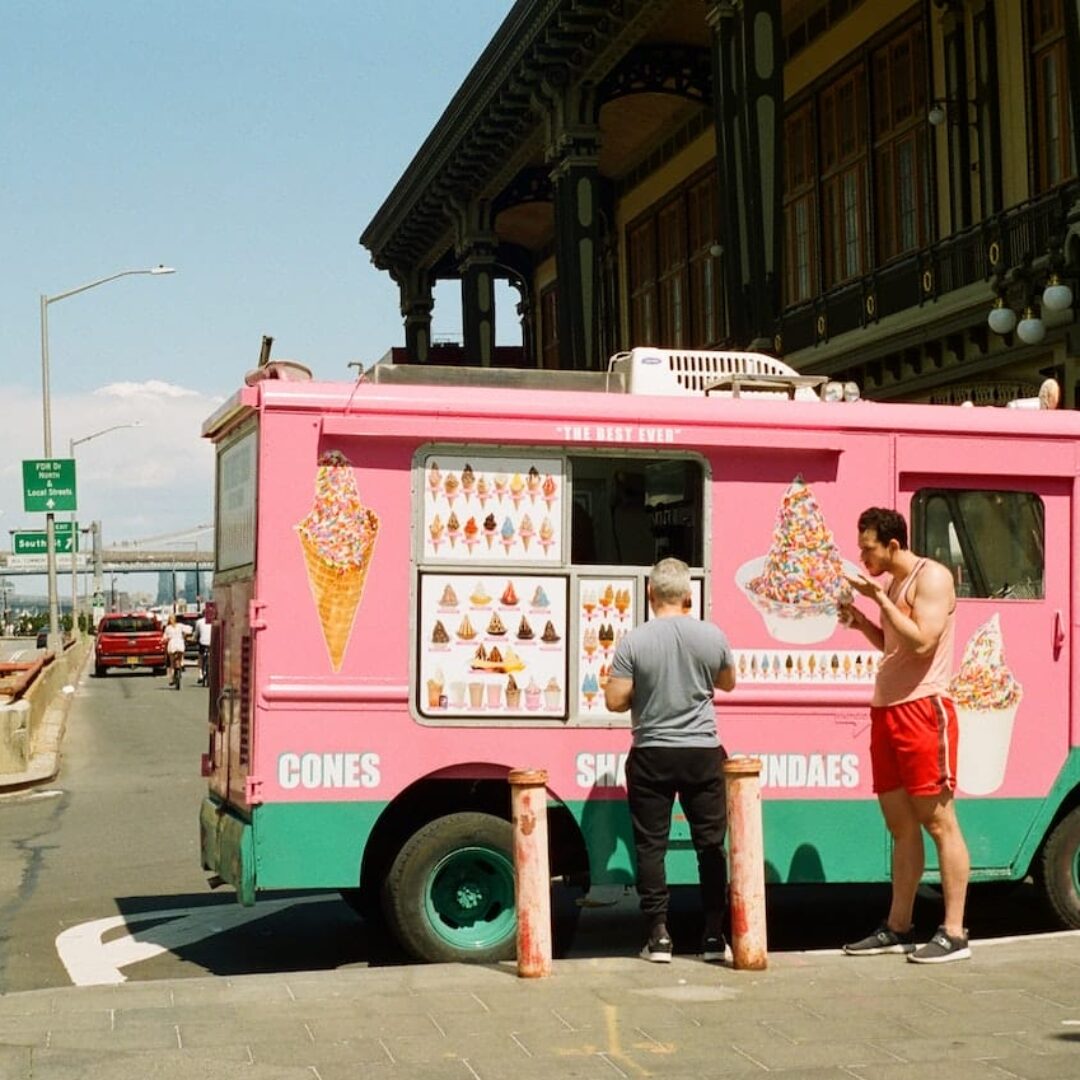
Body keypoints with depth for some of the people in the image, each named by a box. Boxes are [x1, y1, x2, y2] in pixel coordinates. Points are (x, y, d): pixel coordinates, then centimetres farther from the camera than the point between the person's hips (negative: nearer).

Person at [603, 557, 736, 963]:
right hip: (702, 752, 2)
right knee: (710, 844, 10)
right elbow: (728, 683, 14)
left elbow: (615, 701, -9)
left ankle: (658, 935, 5)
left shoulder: (634, 641, -11)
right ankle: (714, 935, 12)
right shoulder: (712, 636, -3)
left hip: (651, 755, -2)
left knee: (650, 845, 6)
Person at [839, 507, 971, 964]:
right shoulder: (893, 584, 17)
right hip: (887, 711, 9)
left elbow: (921, 642, -19)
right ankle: (897, 928, 18)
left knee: (938, 822, -6)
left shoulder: (932, 577, -9)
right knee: (900, 825, 12)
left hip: (922, 709, -9)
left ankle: (953, 934, -4)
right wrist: (860, 621, 9)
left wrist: (879, 598, -16)